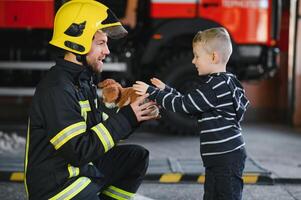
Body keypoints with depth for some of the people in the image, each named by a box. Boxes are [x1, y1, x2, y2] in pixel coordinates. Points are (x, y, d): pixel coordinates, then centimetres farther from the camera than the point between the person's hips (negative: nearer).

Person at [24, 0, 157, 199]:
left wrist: (136, 116, -2)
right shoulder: (57, 89, -20)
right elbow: (79, 150, -24)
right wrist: (125, 118, -20)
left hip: (84, 169, 10)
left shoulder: (83, 79, 10)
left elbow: (99, 131, 11)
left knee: (137, 156, 10)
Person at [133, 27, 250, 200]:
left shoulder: (216, 85, -18)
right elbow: (190, 104, 20)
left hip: (227, 158, -11)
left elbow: (183, 105, -17)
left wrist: (152, 93, -10)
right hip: (219, 158, 11)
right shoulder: (223, 82, 15)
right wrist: (165, 90, 17)